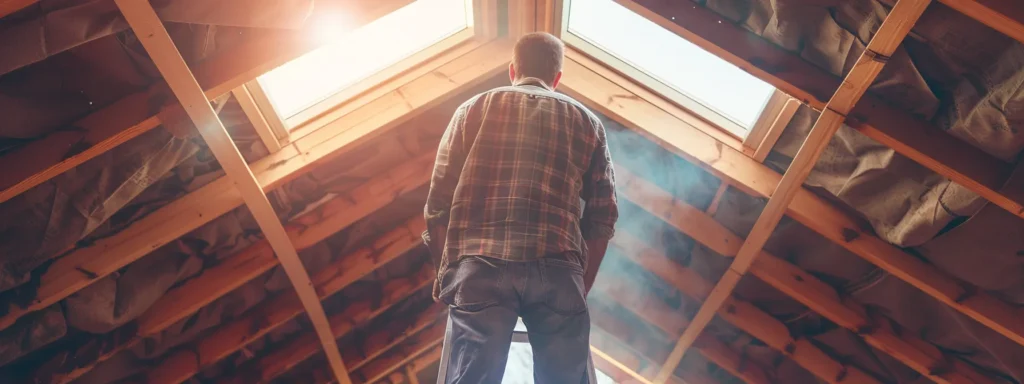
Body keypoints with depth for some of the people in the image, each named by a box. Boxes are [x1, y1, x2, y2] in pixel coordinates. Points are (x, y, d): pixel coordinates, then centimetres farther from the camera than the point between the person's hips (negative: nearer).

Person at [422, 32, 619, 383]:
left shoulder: (473, 109, 19)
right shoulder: (586, 121, 21)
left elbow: (437, 205, 12)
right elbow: (602, 218, 14)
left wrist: (447, 275, 20)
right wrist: (582, 287, 23)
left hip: (480, 266, 0)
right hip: (558, 270, 1)